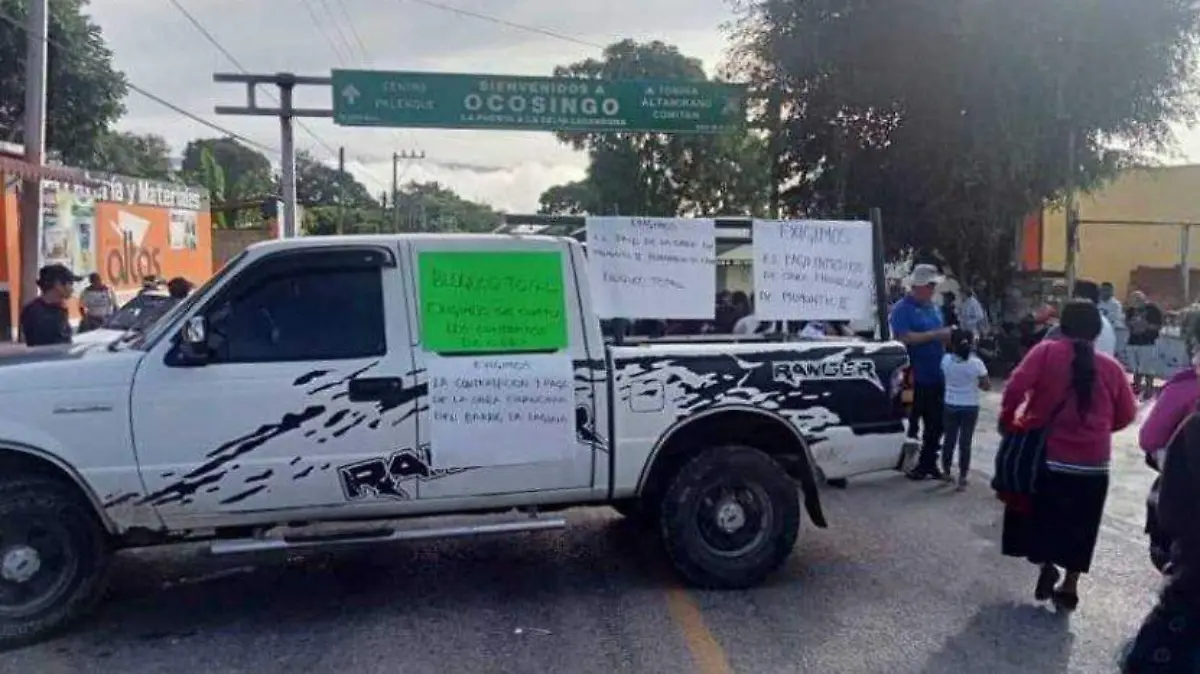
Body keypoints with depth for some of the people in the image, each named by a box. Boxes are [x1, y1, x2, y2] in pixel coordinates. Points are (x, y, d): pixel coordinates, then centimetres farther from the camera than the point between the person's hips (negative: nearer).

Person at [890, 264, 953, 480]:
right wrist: (936, 334, -20)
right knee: (910, 422, 2)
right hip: (914, 378, -7)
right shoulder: (902, 309, -9)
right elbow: (905, 338, -21)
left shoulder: (934, 307, 14)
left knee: (936, 422, 11)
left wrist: (949, 335, 2)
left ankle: (929, 463, 21)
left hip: (936, 376, 7)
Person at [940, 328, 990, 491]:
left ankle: (946, 471, 31)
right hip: (970, 408, -2)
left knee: (949, 440, 16)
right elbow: (987, 386, -5)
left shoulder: (946, 360, -9)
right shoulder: (976, 363, -14)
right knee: (965, 443, 3)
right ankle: (962, 479, 6)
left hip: (951, 406, 2)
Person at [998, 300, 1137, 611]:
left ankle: (1046, 565, 9)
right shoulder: (1111, 366, 2)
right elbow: (1126, 414, 9)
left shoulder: (1047, 351, -6)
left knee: (1040, 515, 20)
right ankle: (1069, 588, 20)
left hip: (1047, 453, -2)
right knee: (1078, 526, 15)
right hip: (1093, 461, 2)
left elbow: (1016, 386, -17)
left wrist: (1008, 420, -3)